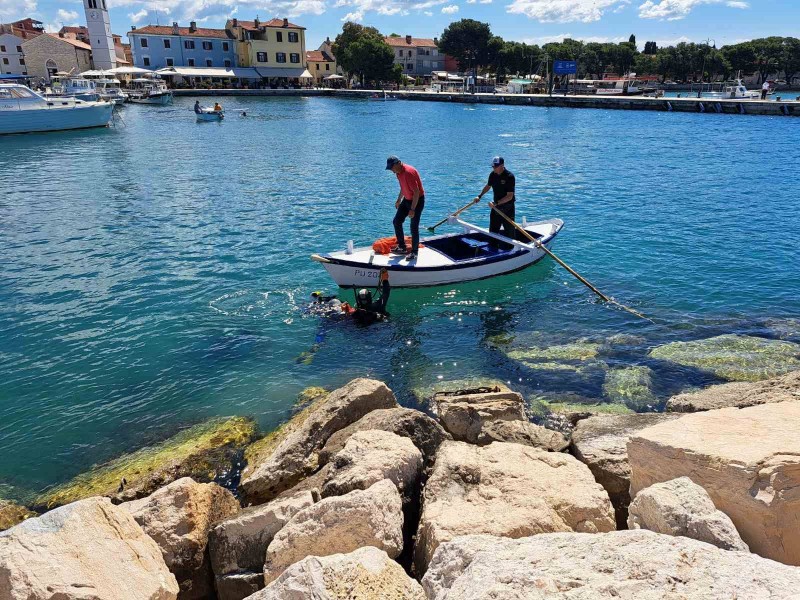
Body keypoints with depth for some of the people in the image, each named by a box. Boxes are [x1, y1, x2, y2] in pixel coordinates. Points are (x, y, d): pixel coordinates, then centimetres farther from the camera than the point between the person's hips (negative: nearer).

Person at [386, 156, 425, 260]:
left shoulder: (408, 172, -28)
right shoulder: (399, 172, 1)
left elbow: (416, 192, -28)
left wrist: (412, 209, -28)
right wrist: (399, 200, 23)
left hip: (417, 200, -9)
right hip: (407, 199, 9)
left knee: (414, 228, -6)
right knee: (396, 221, 9)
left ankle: (414, 252, 8)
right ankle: (402, 247, 21)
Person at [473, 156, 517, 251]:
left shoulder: (509, 176, -21)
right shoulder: (493, 175, -2)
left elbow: (510, 196, -24)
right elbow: (488, 186, 20)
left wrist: (496, 203, -29)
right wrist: (479, 196, 9)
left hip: (508, 208, -6)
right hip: (496, 207, 6)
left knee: (509, 231, 1)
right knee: (493, 229, 13)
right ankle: (493, 247, 27)